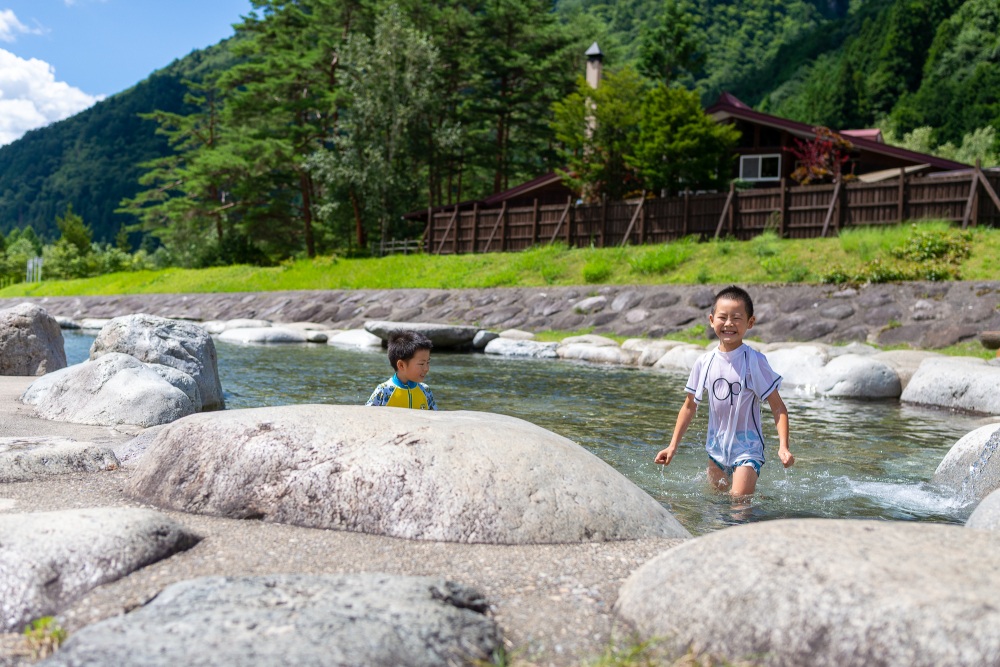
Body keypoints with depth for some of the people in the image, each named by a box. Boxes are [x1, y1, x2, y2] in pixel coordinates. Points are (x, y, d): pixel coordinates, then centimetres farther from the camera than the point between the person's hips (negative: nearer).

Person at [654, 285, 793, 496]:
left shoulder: (754, 361, -12)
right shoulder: (704, 362, -1)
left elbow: (778, 408, -11)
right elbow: (690, 406, 10)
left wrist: (783, 446, -22)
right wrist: (673, 445, 8)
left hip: (747, 446, -5)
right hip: (716, 446, 5)